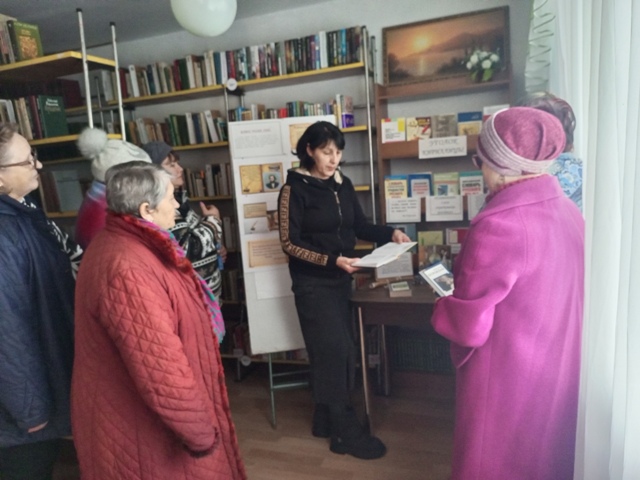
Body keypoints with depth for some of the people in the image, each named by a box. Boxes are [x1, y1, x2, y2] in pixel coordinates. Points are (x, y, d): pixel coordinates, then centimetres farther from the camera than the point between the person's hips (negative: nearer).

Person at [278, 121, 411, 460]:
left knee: (337, 351, 12)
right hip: (313, 283, -6)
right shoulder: (295, 189, -12)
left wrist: (390, 233, -7)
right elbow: (290, 244, -14)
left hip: (340, 280, 6)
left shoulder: (343, 185, 6)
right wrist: (332, 260, -23)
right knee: (334, 351, -3)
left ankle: (326, 420, 30)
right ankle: (345, 432, 13)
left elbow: (360, 227, 11)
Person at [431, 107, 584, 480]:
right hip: (562, 374, 7)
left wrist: (443, 306, -2)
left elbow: (468, 327, -22)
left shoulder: (498, 226, -26)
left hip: (510, 384, -7)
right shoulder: (568, 212, -2)